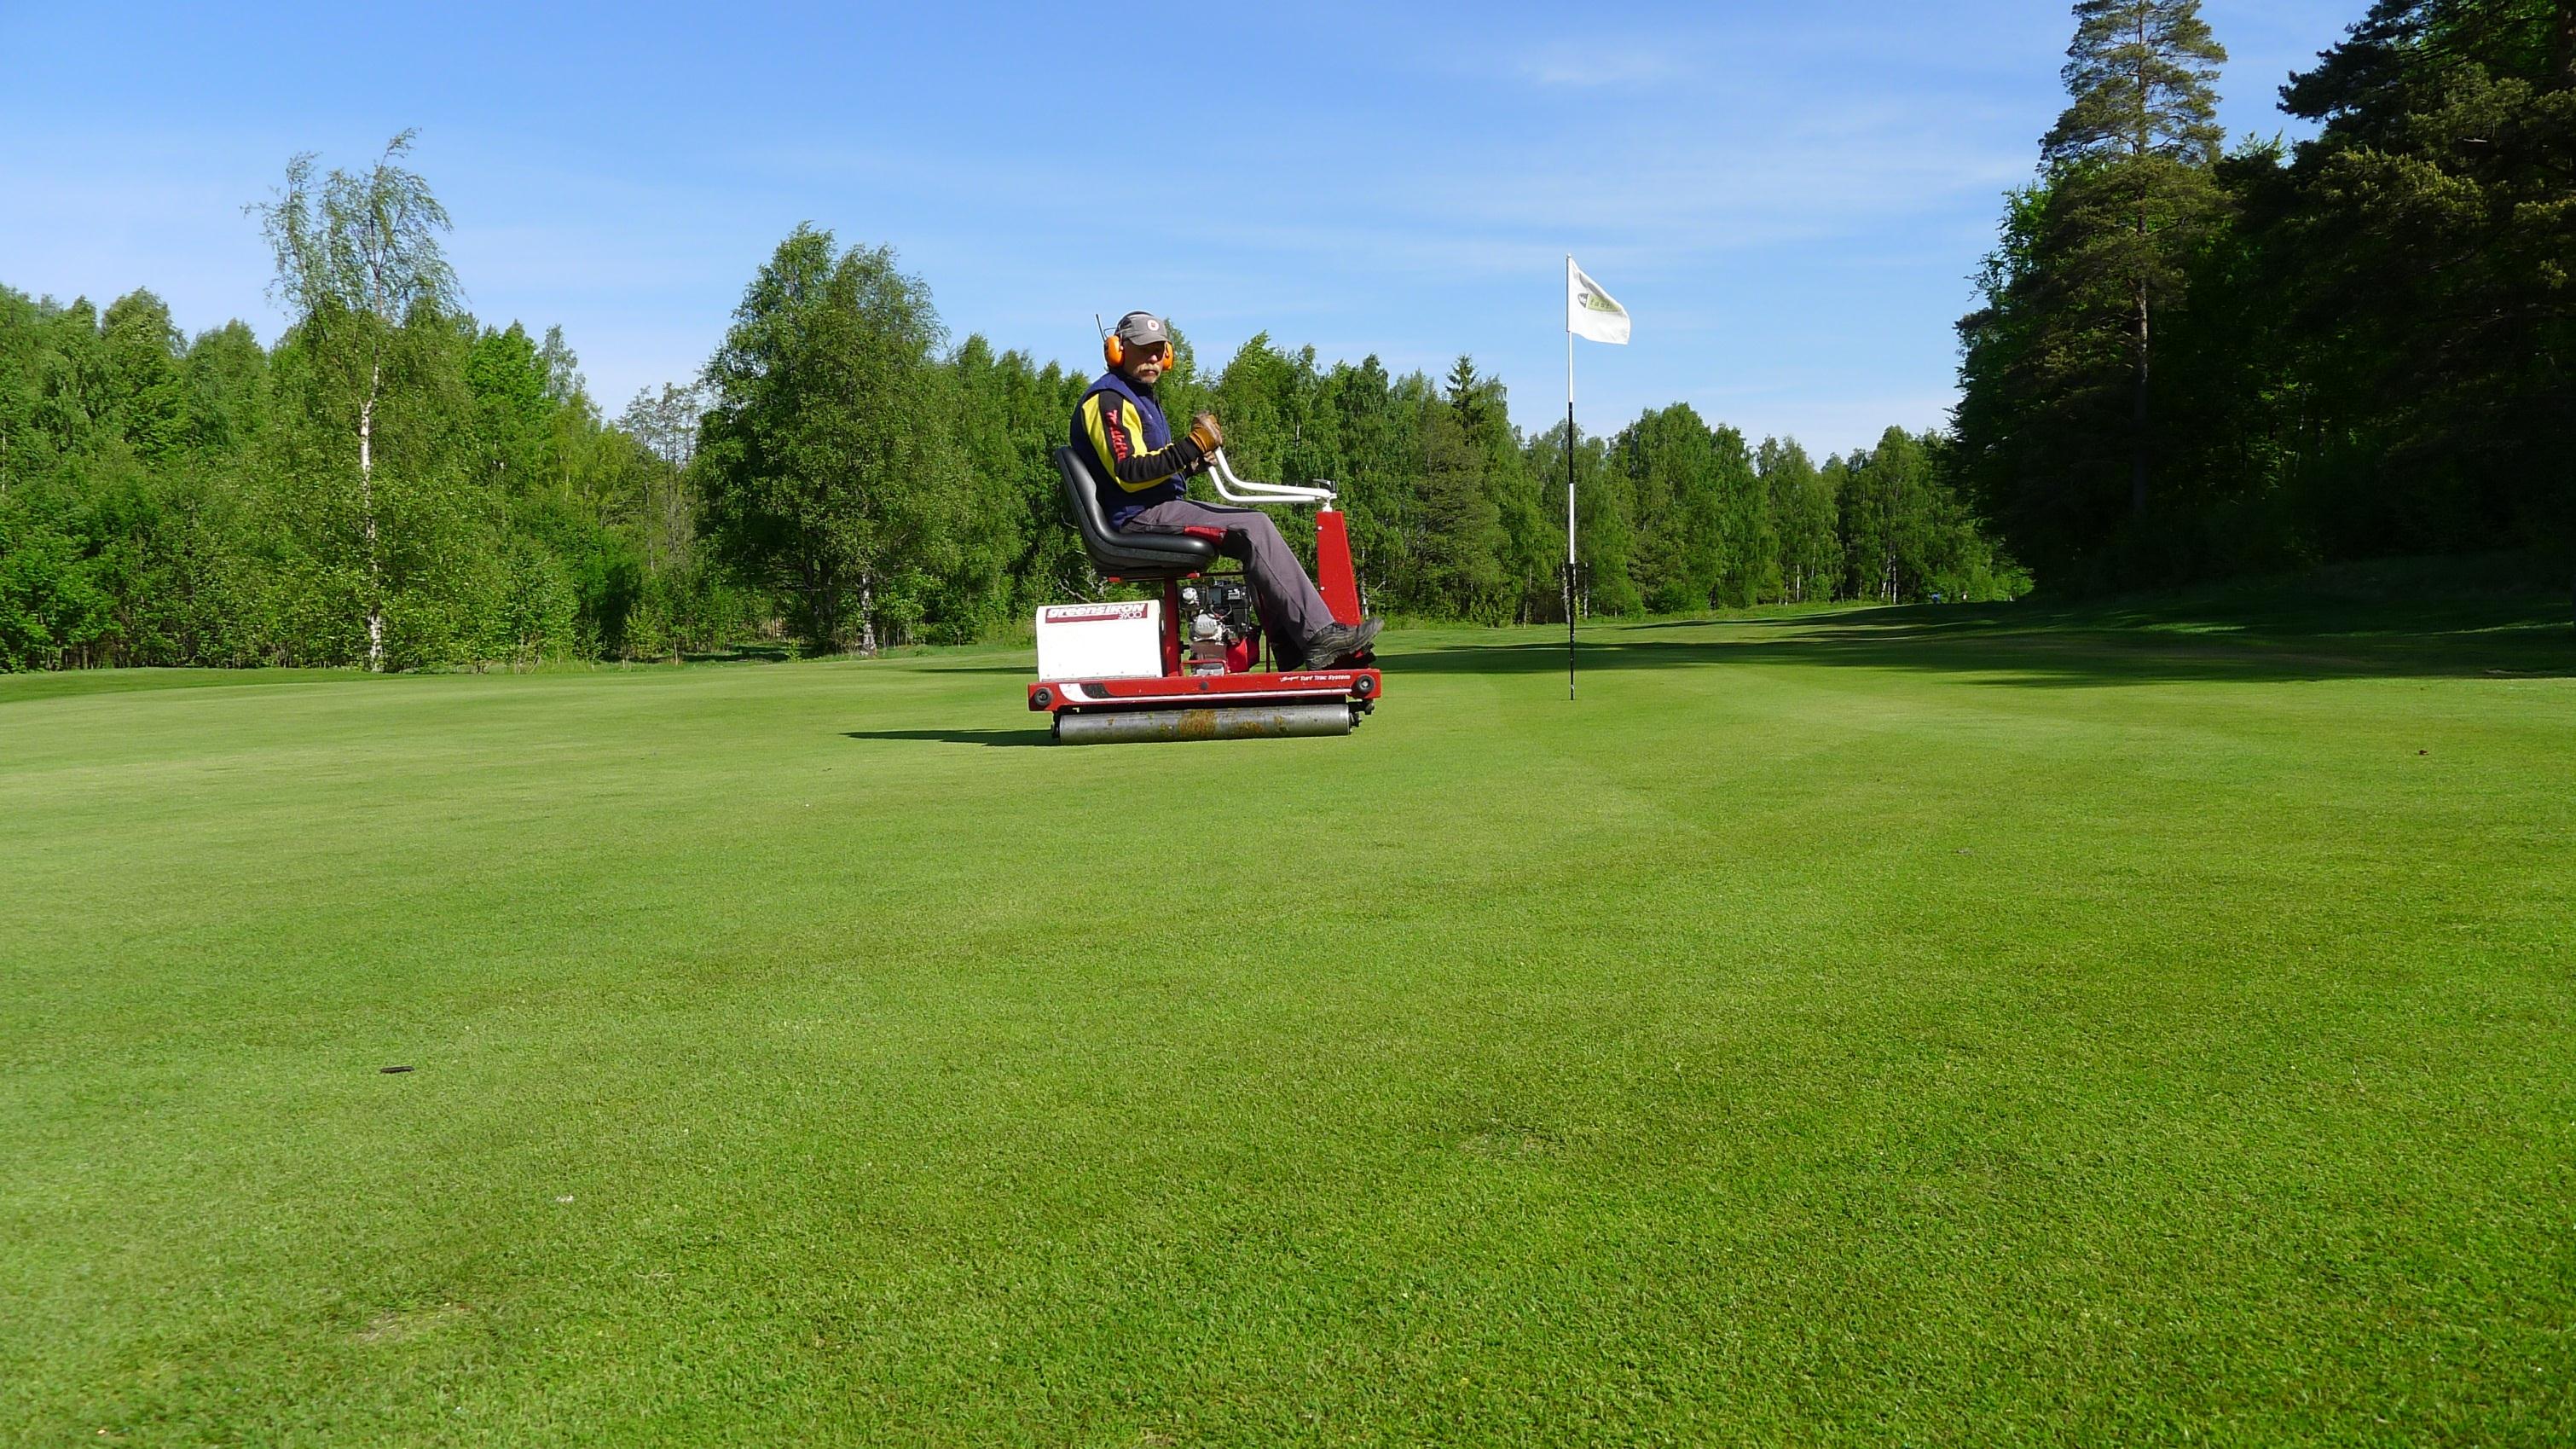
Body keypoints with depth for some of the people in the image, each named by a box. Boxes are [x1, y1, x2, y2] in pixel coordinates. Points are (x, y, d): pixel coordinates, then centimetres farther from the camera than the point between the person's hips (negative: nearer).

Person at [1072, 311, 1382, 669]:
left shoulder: (1141, 397, 24)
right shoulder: (1108, 400, -10)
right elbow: (1129, 474, -21)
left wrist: (1192, 463, 6)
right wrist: (1190, 448, -27)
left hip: (1161, 507, 10)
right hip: (1137, 518, -10)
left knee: (1257, 526, 1)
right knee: (1254, 529, -20)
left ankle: (1292, 649, -6)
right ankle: (1319, 635, -21)